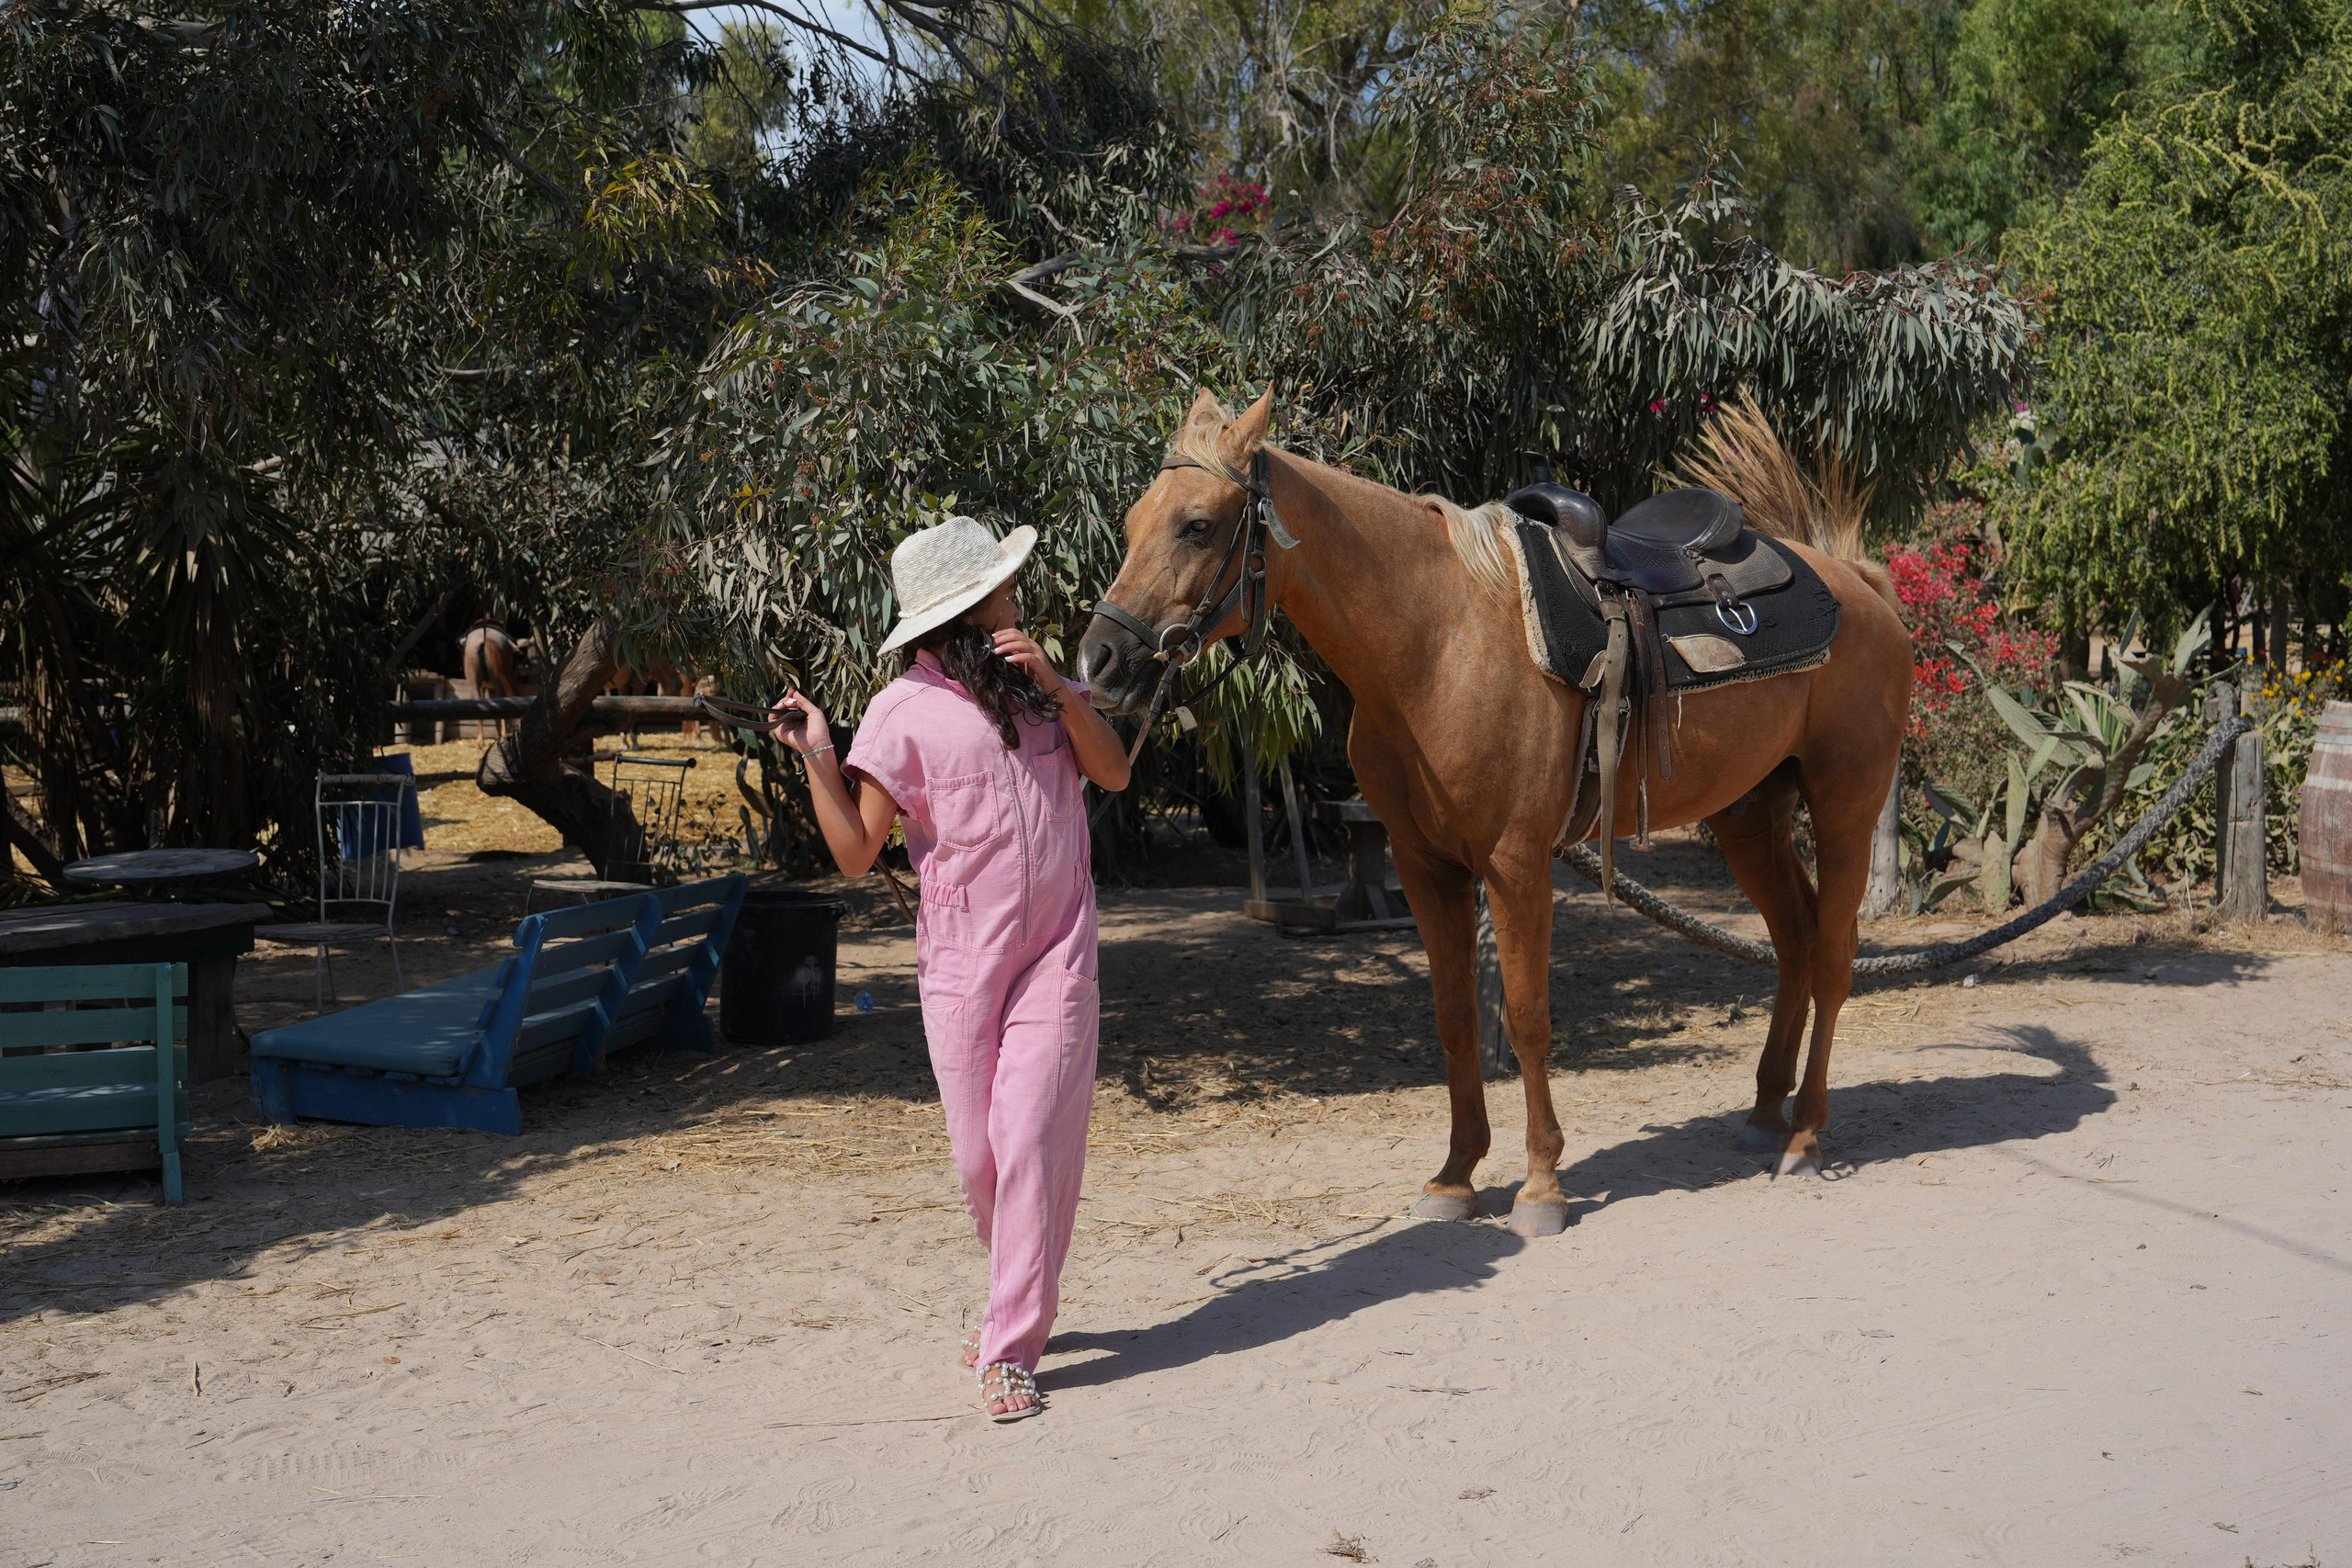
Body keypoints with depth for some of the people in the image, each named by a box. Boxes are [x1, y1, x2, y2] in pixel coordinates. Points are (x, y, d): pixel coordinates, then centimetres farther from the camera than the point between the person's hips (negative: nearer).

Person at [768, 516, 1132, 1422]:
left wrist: (1055, 688, -13)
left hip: (1057, 952, 1)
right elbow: (855, 853, -6)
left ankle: (1010, 1350, -4)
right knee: (978, 1154, 5)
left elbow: (1114, 774, -2)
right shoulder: (903, 712, -4)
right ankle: (1020, 1301, 32)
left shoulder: (1041, 682, 8)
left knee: (1031, 1136, -10)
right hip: (961, 957, -1)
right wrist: (817, 759, -19)